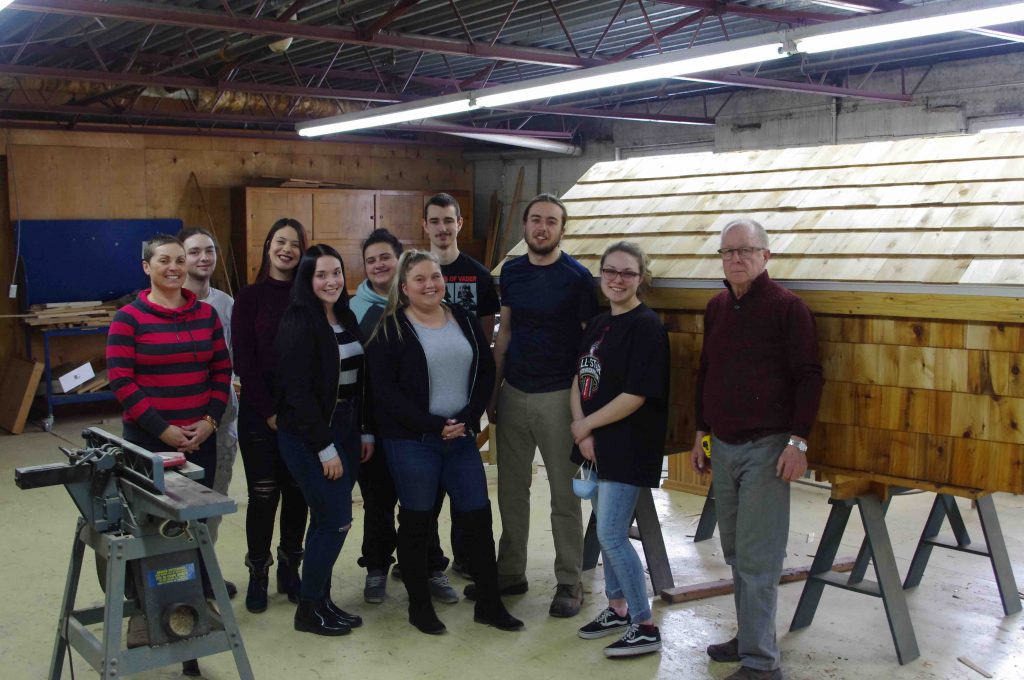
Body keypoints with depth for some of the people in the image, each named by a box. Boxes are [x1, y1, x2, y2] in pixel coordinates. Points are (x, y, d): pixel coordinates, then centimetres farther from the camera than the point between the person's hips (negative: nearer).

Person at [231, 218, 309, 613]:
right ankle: (258, 574, 15)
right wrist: (270, 411, -10)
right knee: (263, 494, 1)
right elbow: (244, 361, -4)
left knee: (297, 492, 8)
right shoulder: (250, 298, 0)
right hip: (260, 413, -2)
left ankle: (289, 569, 22)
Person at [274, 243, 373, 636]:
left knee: (327, 521, 12)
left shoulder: (347, 319, 9)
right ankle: (309, 610, 9)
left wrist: (365, 432, 9)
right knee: (336, 520, -5)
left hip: (345, 431, 7)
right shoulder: (299, 324, -14)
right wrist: (325, 448, -17)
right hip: (308, 437, -7)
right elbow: (298, 392, -18)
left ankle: (321, 600, 23)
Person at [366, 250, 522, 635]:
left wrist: (468, 419, -7)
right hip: (411, 442, -4)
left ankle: (489, 604, 19)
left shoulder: (464, 321, 9)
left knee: (478, 517, 6)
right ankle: (420, 606, 22)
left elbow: (486, 372, 9)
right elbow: (384, 390, -12)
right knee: (417, 522, 6)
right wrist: (434, 425, -16)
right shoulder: (391, 329, -6)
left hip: (461, 437, 4)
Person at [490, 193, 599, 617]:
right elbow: (504, 332, 13)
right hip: (513, 393, 5)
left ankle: (569, 582, 14)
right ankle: (511, 573, 25)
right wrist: (493, 389, 11)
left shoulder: (576, 276, -7)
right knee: (511, 489, 12)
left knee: (564, 493, 3)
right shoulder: (511, 271, 7)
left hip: (557, 396, -5)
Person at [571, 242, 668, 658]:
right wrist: (583, 432, -6)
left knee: (611, 535, -7)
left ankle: (644, 627, 5)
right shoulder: (596, 325, 10)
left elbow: (636, 395, -20)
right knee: (607, 531, 15)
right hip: (595, 443, 8)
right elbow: (579, 379, 9)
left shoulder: (647, 327, -14)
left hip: (628, 447, -8)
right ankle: (617, 609, 30)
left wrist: (587, 424, -10)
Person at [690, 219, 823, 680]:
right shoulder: (716, 308, 12)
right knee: (735, 552, 12)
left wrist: (798, 441, -14)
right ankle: (749, 638, 25)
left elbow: (808, 377, -8)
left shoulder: (786, 307, -7)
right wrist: (701, 433, 17)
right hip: (723, 446, 6)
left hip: (766, 447, -6)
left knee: (757, 558, -7)